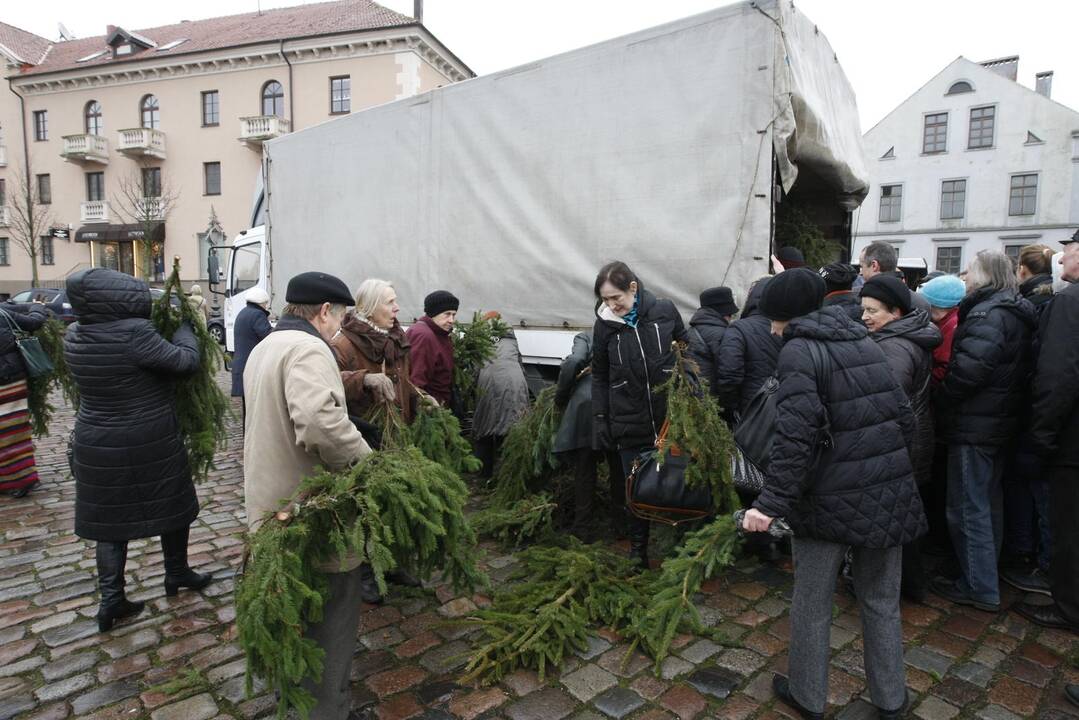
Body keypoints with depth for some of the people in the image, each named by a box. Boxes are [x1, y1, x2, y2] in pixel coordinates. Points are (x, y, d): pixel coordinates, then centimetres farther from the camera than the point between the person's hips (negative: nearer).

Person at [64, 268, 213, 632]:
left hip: (97, 445, 6)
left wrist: (154, 319, 13)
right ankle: (177, 574, 33)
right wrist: (182, 324, -1)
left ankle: (111, 600, 17)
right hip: (150, 445, -5)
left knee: (110, 520, 14)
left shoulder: (73, 337, -2)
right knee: (173, 507, 16)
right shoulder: (133, 333, -24)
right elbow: (187, 360, -18)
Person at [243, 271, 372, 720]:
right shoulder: (306, 348, -21)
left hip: (272, 505, 11)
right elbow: (322, 421, -37)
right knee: (332, 615, 4)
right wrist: (367, 463, -24)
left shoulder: (265, 347, 14)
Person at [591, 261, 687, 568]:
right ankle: (638, 550, 26)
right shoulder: (604, 324, -3)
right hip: (629, 422, 0)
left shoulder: (664, 310, -5)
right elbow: (599, 376, 5)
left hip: (669, 416, 0)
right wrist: (600, 419, 2)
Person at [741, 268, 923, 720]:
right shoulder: (866, 344, 10)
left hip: (831, 499, -6)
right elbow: (904, 416, 11)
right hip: (889, 494, 6)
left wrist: (772, 502, -24)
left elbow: (796, 436, -22)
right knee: (882, 602, 20)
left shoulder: (799, 351, -11)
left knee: (811, 606, 12)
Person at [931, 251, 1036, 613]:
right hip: (1001, 422, 10)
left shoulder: (988, 314, -18)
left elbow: (969, 368, -27)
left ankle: (980, 588, 9)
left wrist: (941, 398, -12)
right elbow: (1020, 372, 16)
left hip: (974, 426, -10)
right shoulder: (1016, 313, 13)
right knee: (988, 503, 21)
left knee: (968, 508, -1)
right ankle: (986, 574, 35)